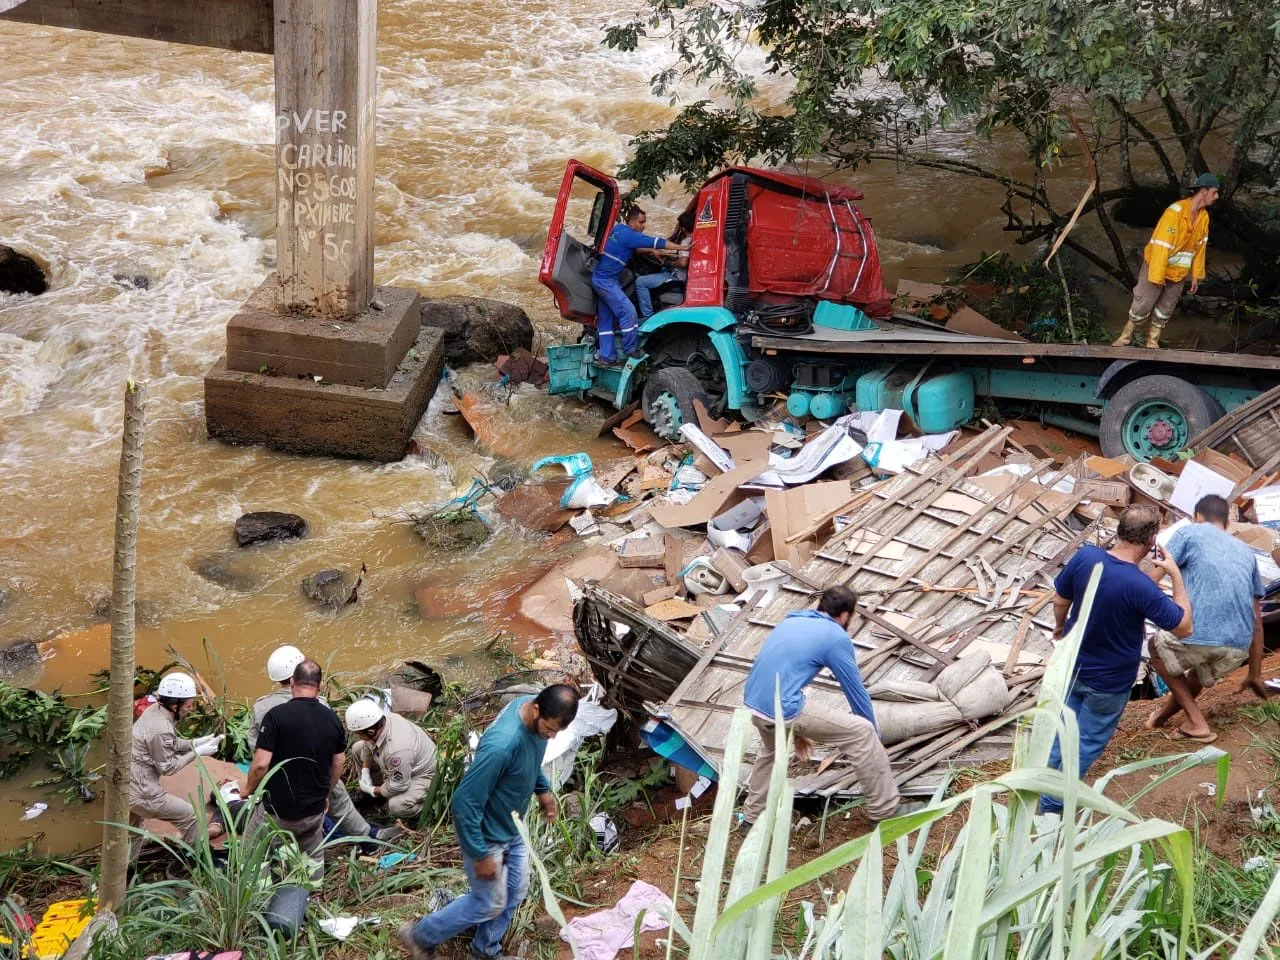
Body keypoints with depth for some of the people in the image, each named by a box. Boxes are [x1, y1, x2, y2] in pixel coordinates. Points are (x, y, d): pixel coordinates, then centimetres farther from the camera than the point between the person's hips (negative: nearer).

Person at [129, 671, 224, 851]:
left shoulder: (154, 710, 0)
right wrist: (197, 753, -8)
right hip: (140, 792, -9)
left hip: (124, 784, 9)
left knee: (132, 834, 25)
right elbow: (167, 767, -14)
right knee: (187, 814, 13)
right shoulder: (161, 729, -27)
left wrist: (195, 743, 5)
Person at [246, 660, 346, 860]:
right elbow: (338, 764, 8)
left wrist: (250, 790, 0)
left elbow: (261, 764, -19)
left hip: (277, 810, -4)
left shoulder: (277, 715, -17)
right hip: (314, 811, 5)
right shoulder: (332, 719, -1)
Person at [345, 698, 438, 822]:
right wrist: (365, 773, -4)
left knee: (396, 806, -31)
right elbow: (368, 745, 1)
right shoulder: (379, 719, -23)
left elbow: (398, 786, -30)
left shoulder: (396, 750, -44)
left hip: (421, 773, -8)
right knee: (357, 748, 5)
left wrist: (373, 791, -14)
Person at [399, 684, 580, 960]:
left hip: (512, 827, 8)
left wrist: (543, 788, 14)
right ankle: (421, 936, 30)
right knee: (490, 904, 10)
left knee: (515, 892, 20)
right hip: (487, 834, -8)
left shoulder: (537, 713, -15)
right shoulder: (501, 745, -41)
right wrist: (480, 855, -24)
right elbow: (465, 802, -32)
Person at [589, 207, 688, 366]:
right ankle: (630, 350, -6)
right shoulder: (628, 234, -16)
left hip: (600, 279, 10)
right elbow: (654, 242, -16)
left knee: (606, 319, 10)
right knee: (628, 311, -12)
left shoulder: (618, 230, 11)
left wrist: (652, 251, 18)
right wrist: (681, 247, -13)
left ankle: (607, 356, 11)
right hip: (606, 281, -10)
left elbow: (637, 247, 27)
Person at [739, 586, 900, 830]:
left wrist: (796, 729, 41)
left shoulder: (790, 622, 22)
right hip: (783, 710, -8)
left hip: (752, 703, 8)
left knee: (772, 748, 39)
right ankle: (885, 812, 11)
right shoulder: (836, 637, 0)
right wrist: (874, 736, 22)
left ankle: (752, 818, 44)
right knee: (862, 733, 3)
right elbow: (856, 691, 7)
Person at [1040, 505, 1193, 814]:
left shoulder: (1085, 556, -20)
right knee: (1088, 742, 17)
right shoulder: (1141, 587, -35)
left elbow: (1060, 601, -3)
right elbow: (1184, 627, -22)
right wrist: (1176, 575, -16)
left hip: (1072, 665, 5)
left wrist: (1060, 625, 19)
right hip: (1109, 681, -5)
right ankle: (1051, 805, 26)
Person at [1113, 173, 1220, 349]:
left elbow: (1200, 247, 8)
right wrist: (1157, 275, -26)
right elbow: (1162, 245, -25)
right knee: (1143, 305, -1)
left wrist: (1196, 275, 10)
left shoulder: (1204, 217, -2)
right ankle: (1124, 338, 15)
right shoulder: (1175, 211, -24)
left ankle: (1152, 342, 22)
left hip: (1179, 273, 6)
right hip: (1156, 267, -6)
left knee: (1165, 308, 12)